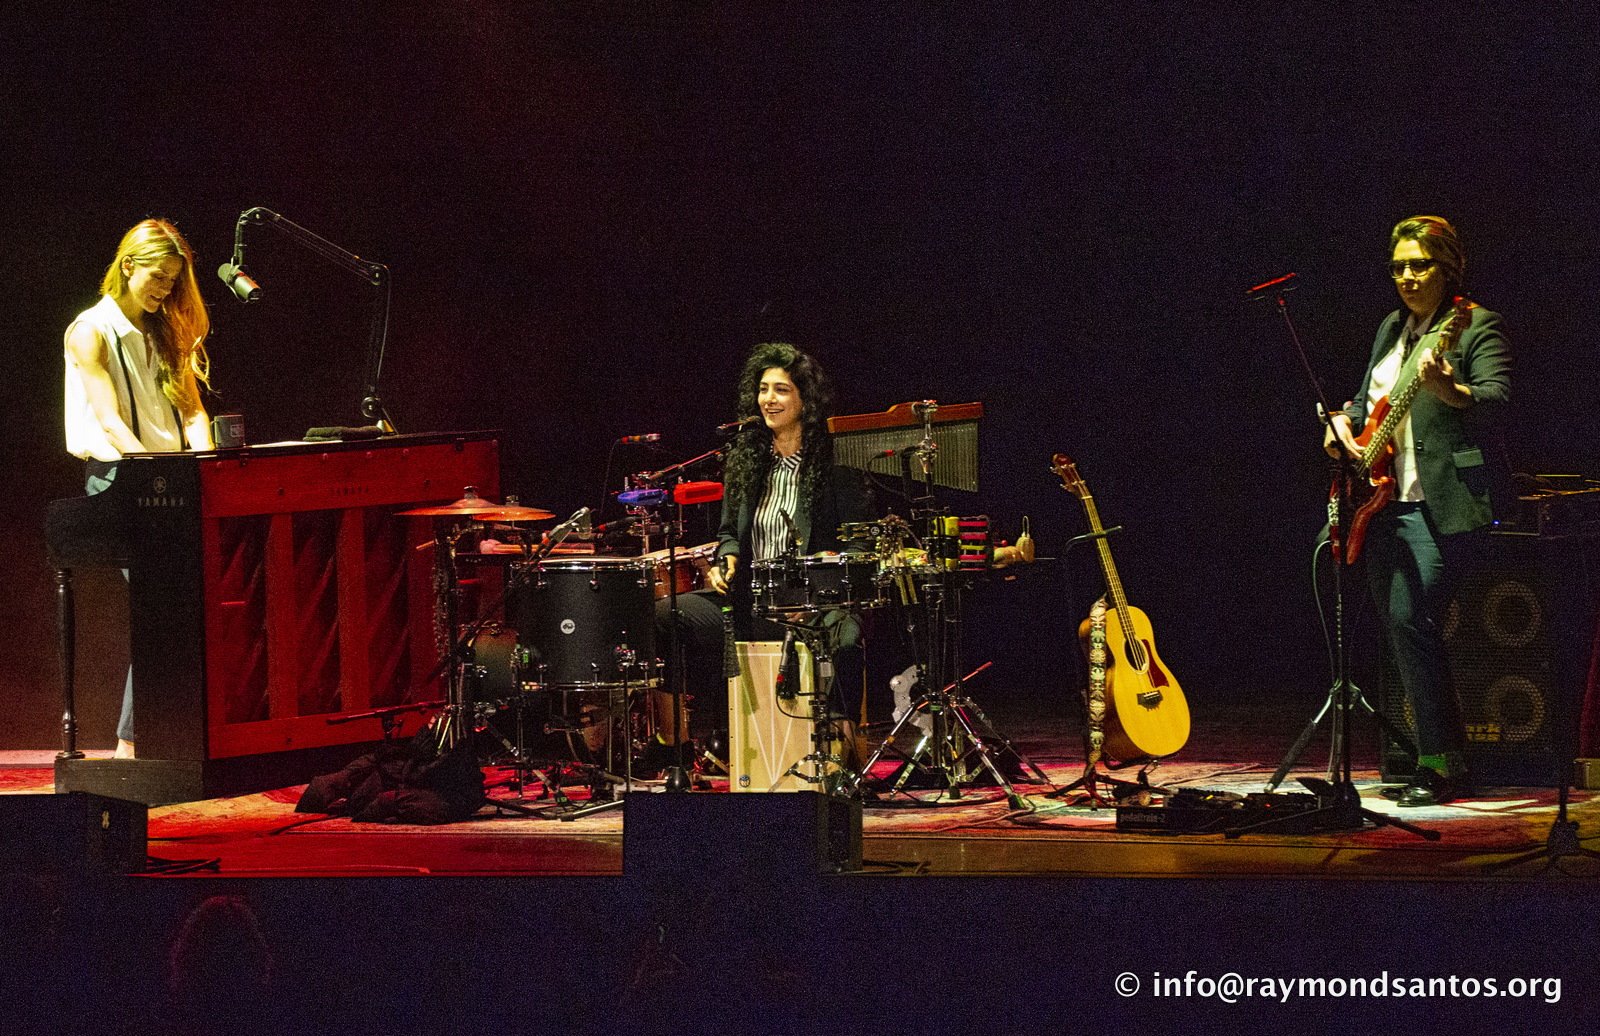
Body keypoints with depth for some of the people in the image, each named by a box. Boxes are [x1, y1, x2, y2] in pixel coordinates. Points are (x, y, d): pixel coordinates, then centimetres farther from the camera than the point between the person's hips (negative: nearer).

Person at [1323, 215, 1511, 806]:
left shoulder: (1477, 326, -5)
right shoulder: (1392, 329, 19)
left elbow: (1495, 399, -21)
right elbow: (1368, 397, 31)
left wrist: (1448, 390, -42)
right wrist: (1344, 424, 8)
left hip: (1443, 503, -8)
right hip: (1384, 501, 8)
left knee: (1409, 616, -21)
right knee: (1397, 627, 7)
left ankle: (1442, 764, -16)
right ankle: (1442, 757, 18)